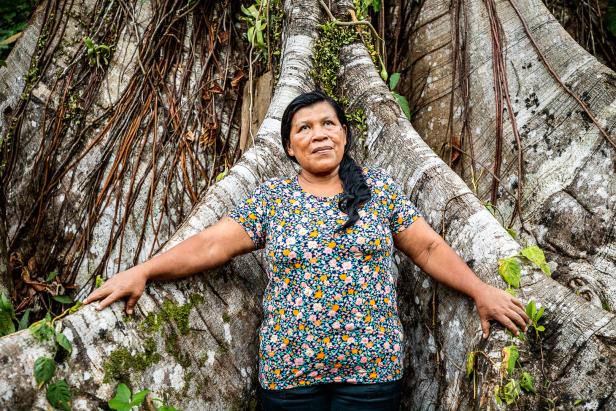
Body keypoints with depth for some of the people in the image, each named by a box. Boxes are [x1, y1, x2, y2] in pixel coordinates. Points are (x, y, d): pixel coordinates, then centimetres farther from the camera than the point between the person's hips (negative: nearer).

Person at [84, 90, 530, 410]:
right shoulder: (270, 197, 2)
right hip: (290, 370, 0)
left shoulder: (380, 187, 3)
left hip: (371, 369, 0)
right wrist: (142, 272, -10)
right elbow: (210, 244, -3)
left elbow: (429, 248, 5)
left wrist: (481, 291, -2)